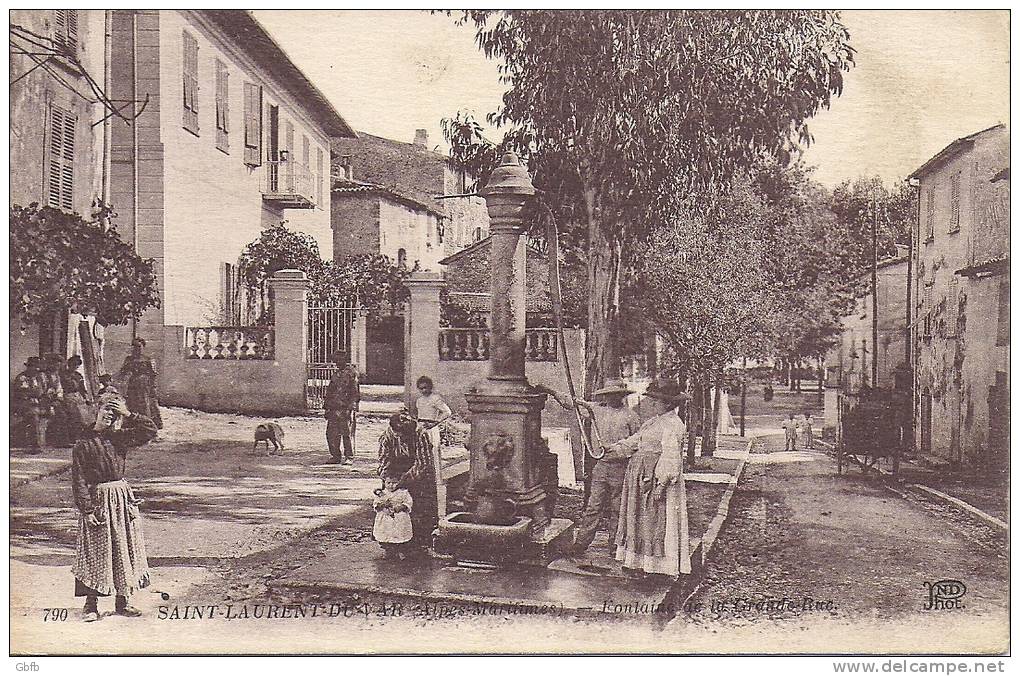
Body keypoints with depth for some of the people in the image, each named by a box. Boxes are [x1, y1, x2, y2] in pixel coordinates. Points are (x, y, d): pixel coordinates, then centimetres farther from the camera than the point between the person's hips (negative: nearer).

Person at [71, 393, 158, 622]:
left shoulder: (119, 437, 6)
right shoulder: (83, 444, -6)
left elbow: (150, 431, 0)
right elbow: (79, 480, -9)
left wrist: (128, 415, -6)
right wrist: (87, 509, -15)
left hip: (122, 498, 5)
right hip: (96, 500, -5)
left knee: (124, 549, 7)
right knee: (96, 551, -1)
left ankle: (122, 602, 17)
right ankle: (91, 605, 8)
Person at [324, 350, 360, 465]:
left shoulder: (351, 373, -5)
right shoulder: (336, 375, 17)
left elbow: (354, 392, -10)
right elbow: (329, 392, 21)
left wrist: (350, 408, -17)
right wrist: (327, 408, 16)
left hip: (346, 408, -7)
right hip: (334, 408, 7)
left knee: (347, 434, -5)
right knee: (331, 433, 6)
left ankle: (349, 458, 2)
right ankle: (336, 456, 16)